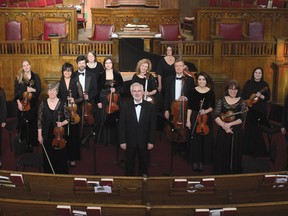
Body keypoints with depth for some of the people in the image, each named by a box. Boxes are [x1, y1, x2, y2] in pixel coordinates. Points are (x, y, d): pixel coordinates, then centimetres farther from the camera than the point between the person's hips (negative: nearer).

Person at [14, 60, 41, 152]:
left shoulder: (35, 76, 4)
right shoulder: (19, 77, 3)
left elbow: (39, 90, 3)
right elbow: (16, 91, 0)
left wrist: (33, 90, -17)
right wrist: (18, 102, -9)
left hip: (33, 103, 0)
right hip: (22, 103, 0)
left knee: (33, 122, 4)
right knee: (23, 123, 1)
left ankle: (32, 142, 15)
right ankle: (24, 141, 13)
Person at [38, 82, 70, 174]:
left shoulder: (62, 104, -8)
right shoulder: (43, 104, -2)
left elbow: (68, 119, 2)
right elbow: (40, 120, 3)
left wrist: (62, 123, -19)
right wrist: (39, 135, 1)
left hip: (60, 135, -1)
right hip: (47, 136, 1)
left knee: (60, 157, 7)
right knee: (48, 158, 10)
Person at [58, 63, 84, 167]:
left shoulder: (76, 83, 3)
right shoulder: (59, 83, 5)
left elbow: (82, 98, 3)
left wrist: (74, 100, -16)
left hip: (74, 112, -1)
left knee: (73, 135, 1)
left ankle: (73, 158, 10)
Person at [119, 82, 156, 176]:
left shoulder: (150, 106, -3)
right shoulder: (125, 106, -2)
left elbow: (153, 126, -2)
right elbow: (122, 125, -2)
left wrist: (151, 141, -6)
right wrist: (122, 141, -7)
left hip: (144, 142, 0)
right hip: (130, 142, 0)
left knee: (144, 165, 11)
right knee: (129, 165, 11)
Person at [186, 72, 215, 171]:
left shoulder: (210, 92, 1)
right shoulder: (193, 91, -1)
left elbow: (213, 107, 7)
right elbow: (190, 107, 0)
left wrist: (206, 111, -12)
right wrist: (188, 120, -4)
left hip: (206, 118, 1)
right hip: (195, 117, -1)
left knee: (205, 140, 2)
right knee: (195, 140, 1)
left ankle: (202, 161, 15)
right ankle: (195, 161, 13)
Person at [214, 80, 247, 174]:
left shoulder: (241, 102, 0)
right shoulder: (221, 101, 2)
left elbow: (242, 119, -7)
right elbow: (216, 116, -6)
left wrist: (230, 124, -18)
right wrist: (224, 125, -20)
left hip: (236, 132, 0)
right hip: (222, 132, 1)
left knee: (234, 154, 5)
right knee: (222, 154, 5)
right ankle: (221, 175, 17)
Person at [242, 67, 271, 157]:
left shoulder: (265, 84, 3)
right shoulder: (248, 83, 3)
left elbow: (268, 97, 0)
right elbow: (243, 95, 3)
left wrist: (261, 96, -18)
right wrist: (248, 101, -10)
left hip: (261, 110, 0)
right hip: (250, 109, 0)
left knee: (258, 129, -1)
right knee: (249, 128, -1)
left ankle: (258, 150, 9)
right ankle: (248, 149, 9)